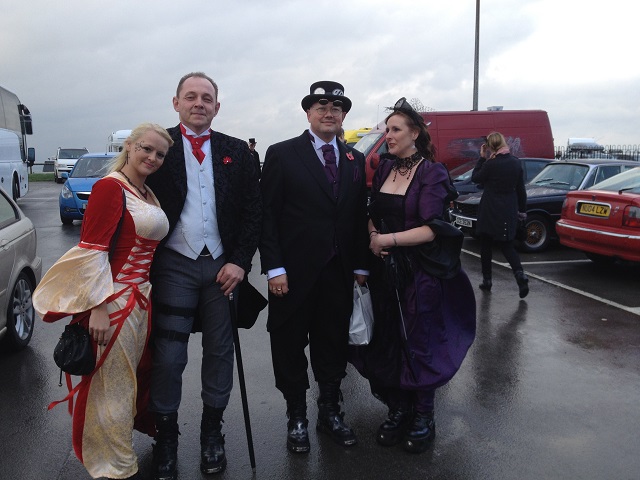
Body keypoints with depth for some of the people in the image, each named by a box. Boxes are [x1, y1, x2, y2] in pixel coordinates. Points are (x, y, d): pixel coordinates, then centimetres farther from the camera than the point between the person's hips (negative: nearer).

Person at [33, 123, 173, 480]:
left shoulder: (150, 195, 13)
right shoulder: (110, 187, -12)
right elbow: (92, 250, -18)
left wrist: (150, 295, 15)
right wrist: (99, 308, -20)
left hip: (142, 300, 8)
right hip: (114, 303, -8)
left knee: (134, 378, 20)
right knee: (113, 387, 4)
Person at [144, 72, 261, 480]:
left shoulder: (237, 151, 7)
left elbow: (254, 210, 4)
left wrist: (240, 261, -5)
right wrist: (148, 266, -6)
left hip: (223, 266, 2)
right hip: (174, 266, -2)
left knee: (220, 352, 11)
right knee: (168, 357, 3)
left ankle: (212, 431, 28)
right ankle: (166, 437, 21)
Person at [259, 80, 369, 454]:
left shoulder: (355, 160, 10)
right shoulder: (282, 154, -4)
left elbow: (360, 216, 10)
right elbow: (268, 215, -8)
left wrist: (360, 266, 6)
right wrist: (274, 268, -14)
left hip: (339, 272, 4)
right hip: (295, 273, -3)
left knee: (334, 345, 14)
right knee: (291, 347, 9)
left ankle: (330, 411, 32)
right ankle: (297, 417, 27)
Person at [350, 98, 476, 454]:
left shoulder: (432, 172, -10)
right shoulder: (385, 167, 8)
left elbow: (431, 229, -17)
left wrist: (388, 240, -20)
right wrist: (372, 235, -5)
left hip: (419, 272, -5)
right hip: (384, 269, 5)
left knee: (418, 344, 6)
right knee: (386, 342, 11)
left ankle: (423, 418, 25)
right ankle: (398, 411, 29)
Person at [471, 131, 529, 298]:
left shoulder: (490, 164, -17)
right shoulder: (516, 163, 0)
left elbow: (475, 178, 0)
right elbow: (521, 189, 7)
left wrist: (482, 158, 3)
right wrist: (522, 210, 15)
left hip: (490, 212, -4)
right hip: (509, 212, 5)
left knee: (485, 245, 11)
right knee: (507, 245, 11)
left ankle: (487, 280, 16)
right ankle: (520, 274, -11)